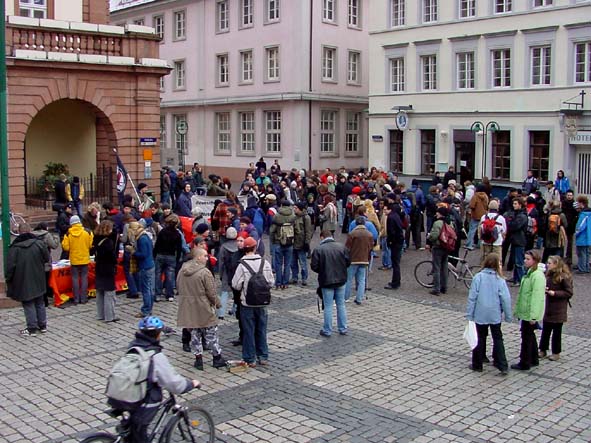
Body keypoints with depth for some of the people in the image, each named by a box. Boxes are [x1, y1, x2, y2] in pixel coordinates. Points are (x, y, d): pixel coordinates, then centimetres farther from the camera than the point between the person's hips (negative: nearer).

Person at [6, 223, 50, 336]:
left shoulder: (14, 247, -13)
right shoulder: (39, 243, -6)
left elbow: (10, 267, -11)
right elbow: (47, 259, 1)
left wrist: (8, 279, 1)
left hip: (23, 282, -3)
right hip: (38, 281, 3)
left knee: (28, 304, 4)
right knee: (40, 303, 16)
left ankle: (32, 328, 6)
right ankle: (42, 325, 22)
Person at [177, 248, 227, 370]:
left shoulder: (182, 271, 2)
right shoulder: (205, 272, -18)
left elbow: (178, 287, 12)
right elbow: (211, 292, -15)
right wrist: (217, 303, 2)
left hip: (188, 308, 6)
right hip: (204, 309, -5)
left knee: (195, 334, 14)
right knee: (211, 334, 8)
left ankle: (198, 359, 17)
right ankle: (217, 358, 18)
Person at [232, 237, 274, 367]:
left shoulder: (242, 265, -17)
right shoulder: (265, 263, -6)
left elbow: (236, 285, -12)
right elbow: (271, 282, 1)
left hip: (247, 303, -3)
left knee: (248, 331, 7)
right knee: (261, 329, 16)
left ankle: (250, 359, 13)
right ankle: (263, 357, 23)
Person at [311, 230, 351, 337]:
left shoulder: (318, 249, -11)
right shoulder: (342, 247, 0)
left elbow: (314, 266, -11)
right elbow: (348, 262, 2)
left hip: (326, 281, -3)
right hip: (341, 280, 3)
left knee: (328, 306, 4)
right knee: (341, 305, 14)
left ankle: (327, 330, 11)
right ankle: (343, 328, 21)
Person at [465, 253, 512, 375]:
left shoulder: (478, 277, -10)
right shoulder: (500, 280, -9)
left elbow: (472, 297, -10)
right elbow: (505, 299, -7)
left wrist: (469, 314, -3)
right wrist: (508, 316, 3)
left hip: (480, 314, 0)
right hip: (495, 315, 0)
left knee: (480, 338, 13)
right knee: (498, 339, 13)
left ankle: (477, 365, 20)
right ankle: (502, 366, 9)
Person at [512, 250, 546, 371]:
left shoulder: (537, 276, -20)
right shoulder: (529, 273, 11)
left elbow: (537, 297, -24)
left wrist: (533, 315, -26)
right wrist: (517, 309, 20)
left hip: (530, 313, -10)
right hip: (525, 311, 10)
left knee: (527, 337, -1)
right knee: (530, 336, 19)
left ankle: (525, 363, 9)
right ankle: (534, 359, 32)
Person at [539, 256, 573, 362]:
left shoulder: (564, 277, -16)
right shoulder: (548, 274, 5)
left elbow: (569, 292, -14)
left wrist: (555, 293, -22)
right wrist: (544, 289, -2)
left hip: (558, 309, -6)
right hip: (548, 307, 6)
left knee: (557, 331, 7)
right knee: (545, 329, 11)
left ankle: (556, 352, 20)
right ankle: (543, 350, 22)